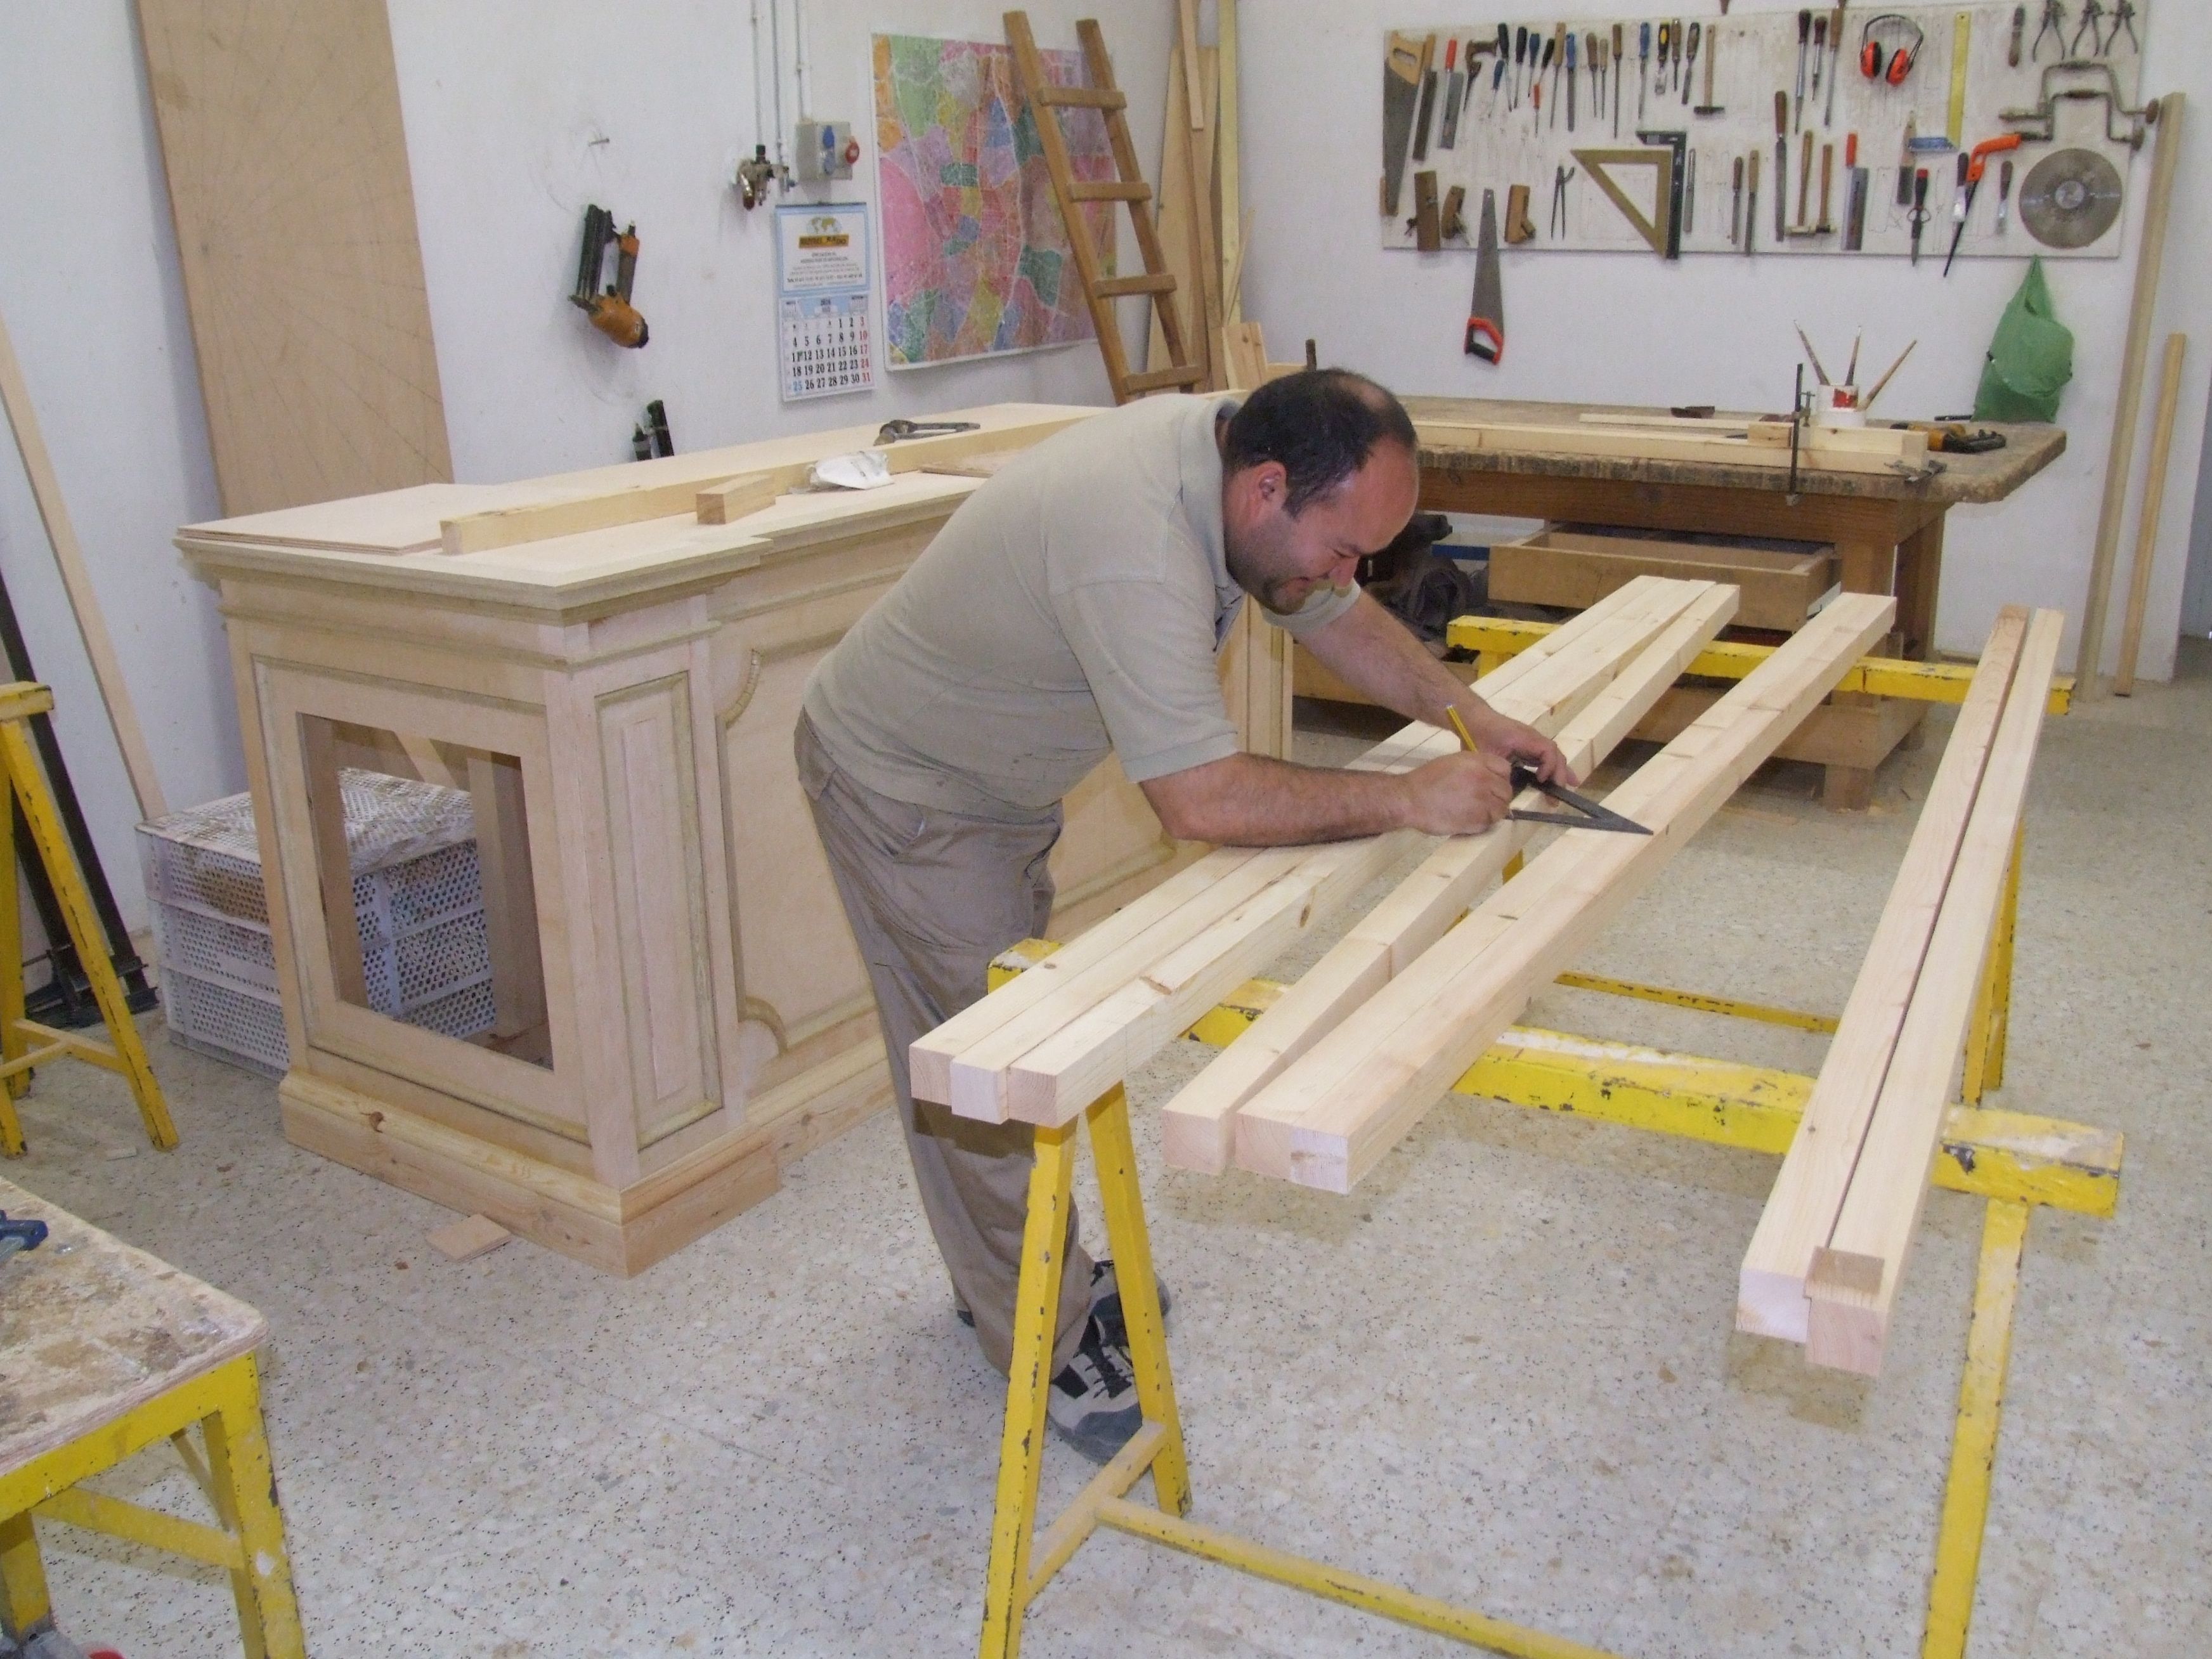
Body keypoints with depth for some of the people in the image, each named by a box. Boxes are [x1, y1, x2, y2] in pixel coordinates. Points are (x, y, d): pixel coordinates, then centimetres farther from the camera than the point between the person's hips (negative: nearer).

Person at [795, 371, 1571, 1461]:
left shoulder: (1227, 452, -10)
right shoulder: (1137, 544, -39)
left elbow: (1336, 616, 5)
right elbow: (1202, 799, -39)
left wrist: (1467, 714, -7)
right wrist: (1408, 799, -31)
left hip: (997, 782, 10)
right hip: (905, 791, -9)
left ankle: (1012, 1278, 39)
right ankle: (1054, 1354, 16)